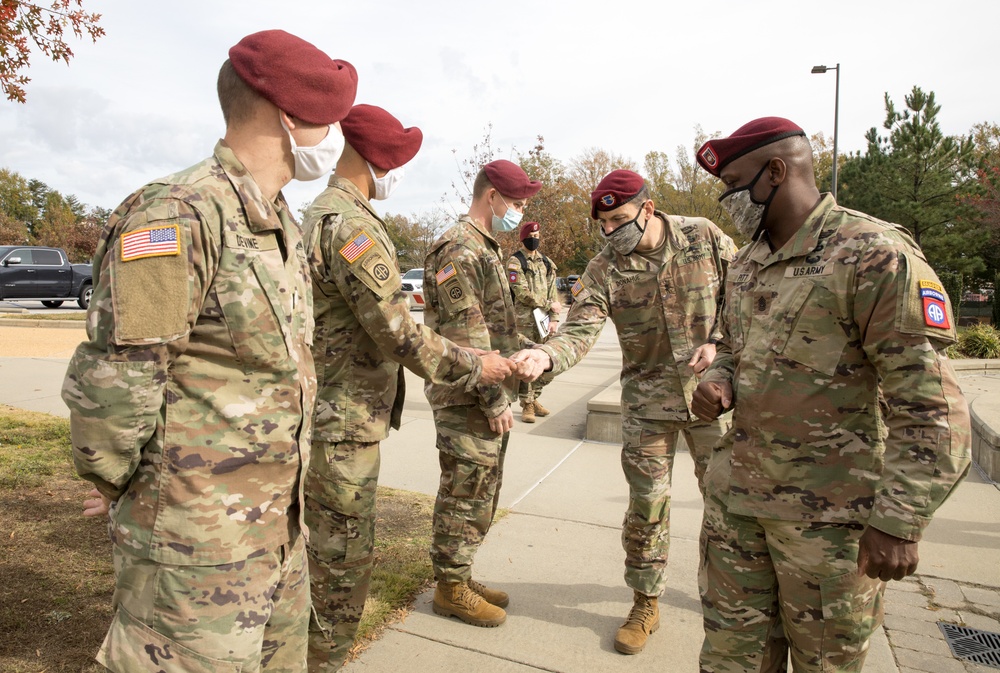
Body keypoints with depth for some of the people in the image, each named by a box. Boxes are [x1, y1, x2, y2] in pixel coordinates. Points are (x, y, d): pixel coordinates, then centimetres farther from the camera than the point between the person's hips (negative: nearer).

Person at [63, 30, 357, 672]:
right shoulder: (177, 215, -20)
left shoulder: (284, 224, 9)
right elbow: (110, 387, -21)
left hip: (279, 522, 9)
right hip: (199, 537, -8)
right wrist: (120, 482, -4)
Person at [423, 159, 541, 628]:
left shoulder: (485, 249, 18)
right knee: (465, 496, 2)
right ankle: (450, 588, 19)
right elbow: (467, 335, -21)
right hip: (467, 400, -10)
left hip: (490, 396, 10)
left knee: (483, 493, 17)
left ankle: (461, 576, 32)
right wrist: (494, 400, -20)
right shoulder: (459, 250, -15)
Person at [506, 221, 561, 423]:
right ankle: (526, 405, 3)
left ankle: (534, 399, 21)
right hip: (525, 320, -6)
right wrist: (549, 305, -11)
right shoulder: (516, 261, -3)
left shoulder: (546, 262, 15)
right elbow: (522, 293, -13)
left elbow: (553, 291, 10)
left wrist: (554, 318, -1)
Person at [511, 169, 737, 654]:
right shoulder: (604, 271, -10)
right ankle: (645, 604, 23)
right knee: (646, 502, 3)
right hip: (648, 398, -1)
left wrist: (719, 342, -13)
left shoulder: (705, 238, -7)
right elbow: (579, 331, -21)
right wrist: (545, 356, -42)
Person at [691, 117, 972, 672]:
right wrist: (719, 383, -2)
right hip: (735, 495, 6)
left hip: (827, 514, -6)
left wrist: (899, 521, -19)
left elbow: (931, 407, -17)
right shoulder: (747, 263, 9)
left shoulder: (875, 256, -15)